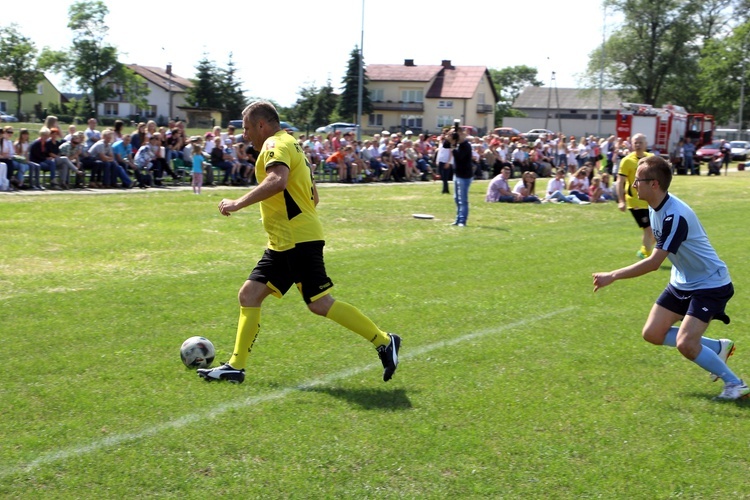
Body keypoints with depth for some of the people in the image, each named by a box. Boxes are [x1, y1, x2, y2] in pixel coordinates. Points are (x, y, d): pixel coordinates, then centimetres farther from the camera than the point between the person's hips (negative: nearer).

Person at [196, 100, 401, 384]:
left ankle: (384, 342, -2)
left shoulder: (276, 143, -8)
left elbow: (277, 181, -29)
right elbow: (313, 196, 26)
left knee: (320, 304, -10)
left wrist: (238, 204, -26)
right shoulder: (289, 144, 22)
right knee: (249, 294, 6)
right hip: (282, 243, 10)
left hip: (299, 241, -10)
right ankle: (236, 366, 8)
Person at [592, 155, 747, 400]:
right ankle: (718, 347, 20)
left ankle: (735, 384, 0)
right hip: (682, 282, 9)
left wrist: (612, 276, -28)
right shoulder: (655, 207, -2)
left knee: (685, 344, -21)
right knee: (652, 333, 5)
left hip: (710, 285, -9)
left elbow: (654, 262, -31)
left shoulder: (675, 215, -30)